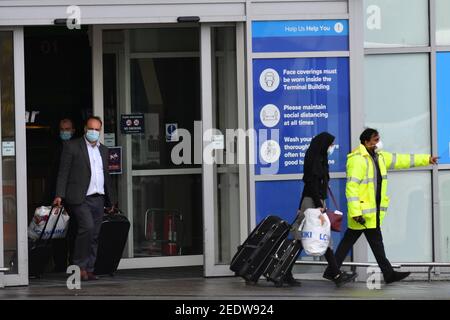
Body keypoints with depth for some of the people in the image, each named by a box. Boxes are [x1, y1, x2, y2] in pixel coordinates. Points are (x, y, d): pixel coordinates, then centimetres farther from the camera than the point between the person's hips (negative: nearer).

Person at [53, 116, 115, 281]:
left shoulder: (103, 150, 19)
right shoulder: (72, 146, 1)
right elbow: (63, 172, -3)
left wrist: (110, 201, 23)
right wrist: (60, 195, -13)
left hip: (98, 199, 6)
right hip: (80, 199, -6)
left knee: (94, 236, 5)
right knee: (87, 227, -22)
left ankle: (89, 269, 10)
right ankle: (79, 266, -13)